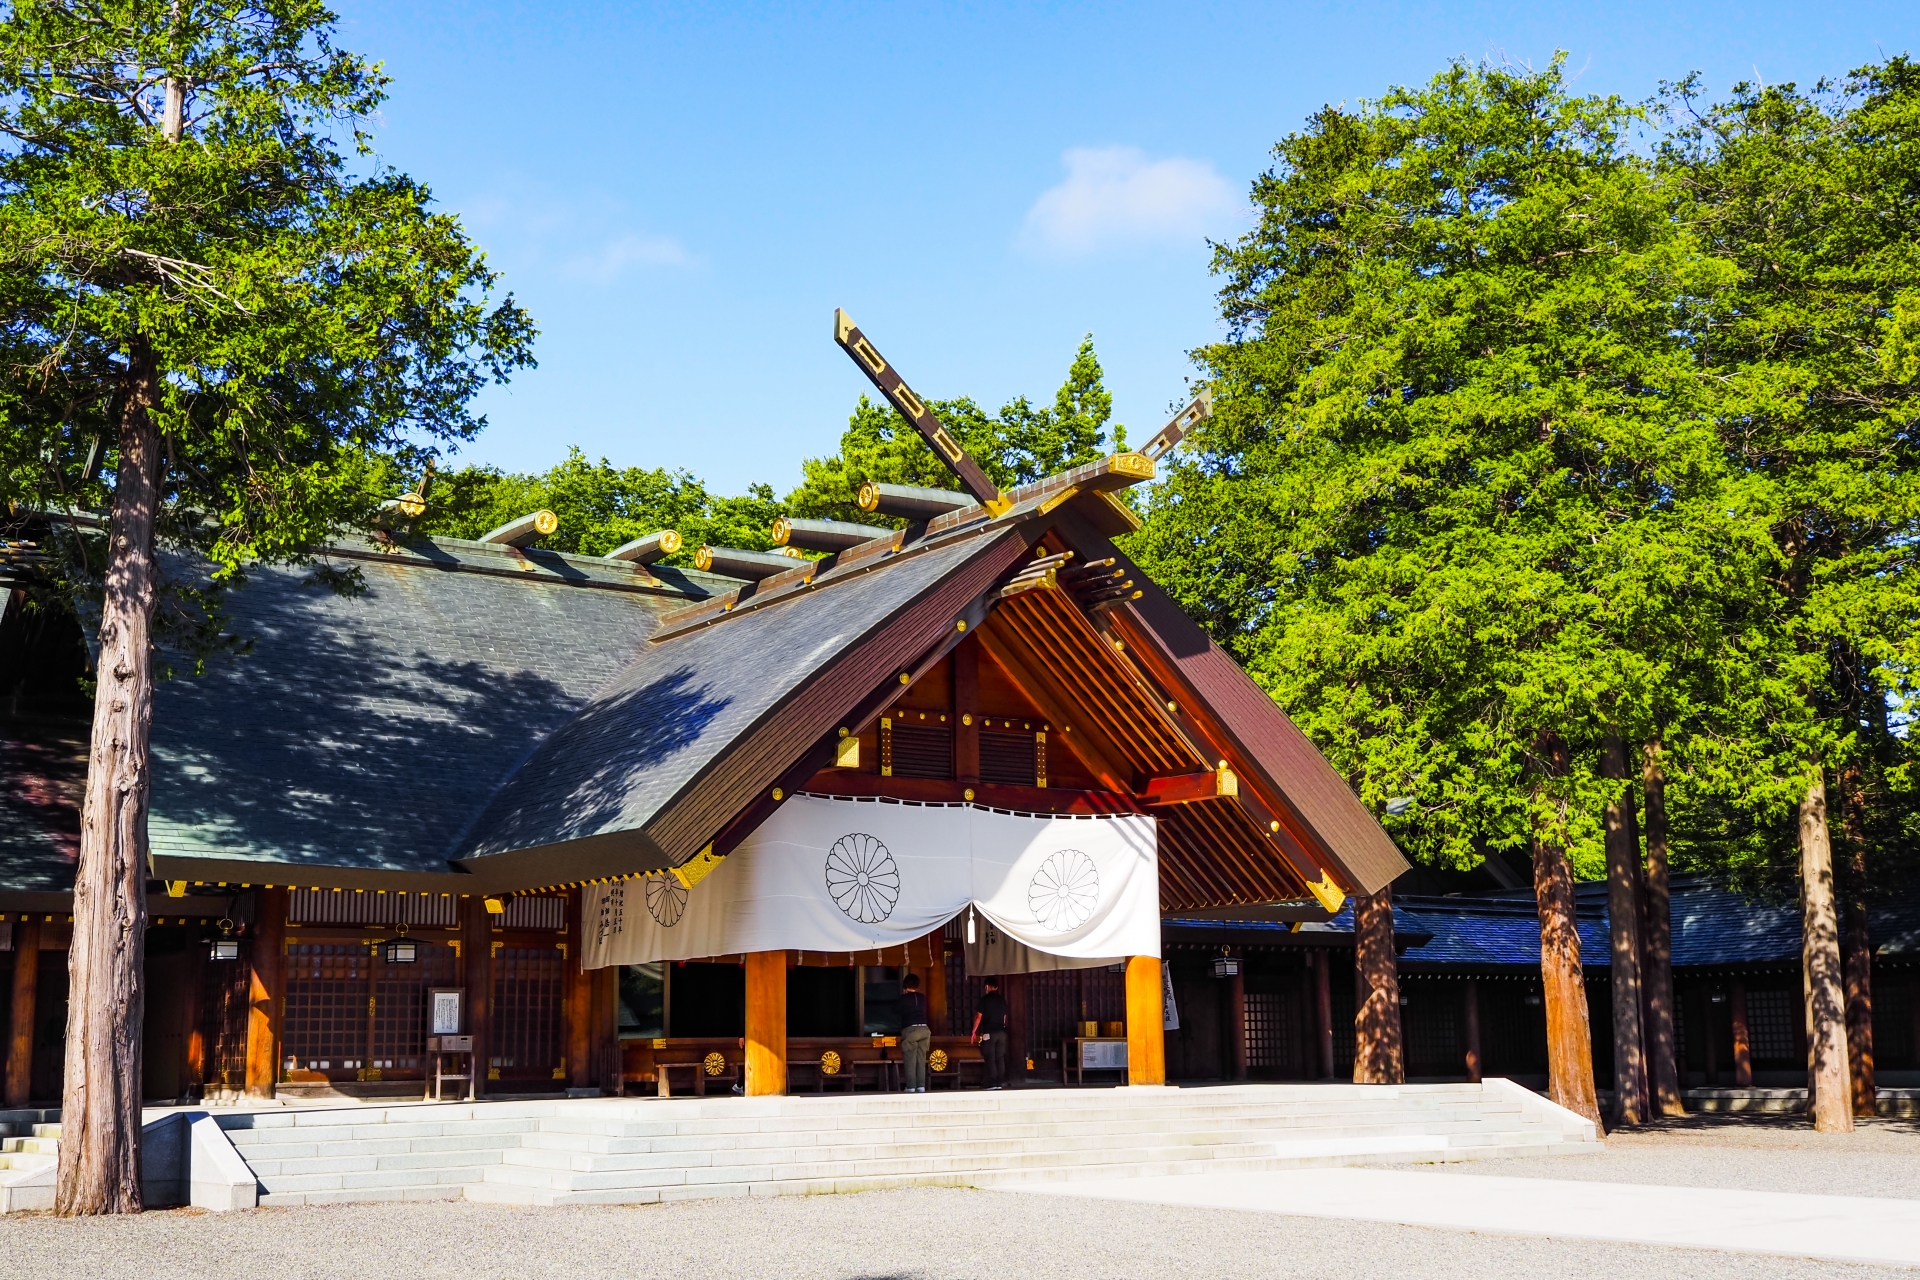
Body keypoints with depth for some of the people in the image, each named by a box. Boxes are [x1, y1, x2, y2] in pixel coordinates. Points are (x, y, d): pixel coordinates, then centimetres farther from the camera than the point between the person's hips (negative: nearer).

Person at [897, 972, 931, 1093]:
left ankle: (911, 1086, -6)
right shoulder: (922, 998, 11)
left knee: (910, 1060, -2)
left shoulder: (904, 998, -1)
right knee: (921, 1059, 6)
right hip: (924, 1029, 4)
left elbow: (895, 1009, 9)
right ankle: (921, 1086, 2)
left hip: (910, 1029, -4)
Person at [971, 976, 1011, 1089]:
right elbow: (1005, 1017, 15)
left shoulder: (985, 999, -5)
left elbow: (979, 1016, -7)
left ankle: (992, 1083, -10)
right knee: (1000, 1058, 6)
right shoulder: (1002, 1000, 10)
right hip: (1001, 1032, 5)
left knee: (990, 1059, -5)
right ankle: (1001, 1082, 4)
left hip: (989, 1032, -5)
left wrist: (974, 1031, -1)